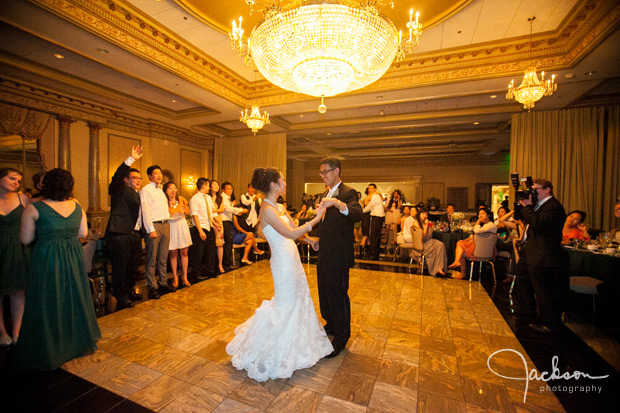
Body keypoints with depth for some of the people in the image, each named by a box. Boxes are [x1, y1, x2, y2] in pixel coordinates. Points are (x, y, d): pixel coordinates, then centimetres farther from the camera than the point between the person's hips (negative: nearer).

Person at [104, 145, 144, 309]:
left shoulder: (136, 195, 19)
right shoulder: (120, 190, -3)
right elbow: (117, 176, -23)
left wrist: (140, 235, 18)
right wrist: (131, 159, -31)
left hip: (134, 235, 8)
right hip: (120, 235, -8)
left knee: (133, 266, 18)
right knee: (120, 267, 2)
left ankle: (129, 291, 36)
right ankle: (120, 297, 14)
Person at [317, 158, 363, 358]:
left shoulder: (347, 193, -14)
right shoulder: (328, 194, 15)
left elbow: (357, 214, -34)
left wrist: (336, 203, -48)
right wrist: (317, 240, 19)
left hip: (338, 255, -9)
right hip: (325, 253, 9)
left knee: (338, 295, 2)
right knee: (324, 292, 21)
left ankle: (341, 337, 22)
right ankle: (331, 325, 42)